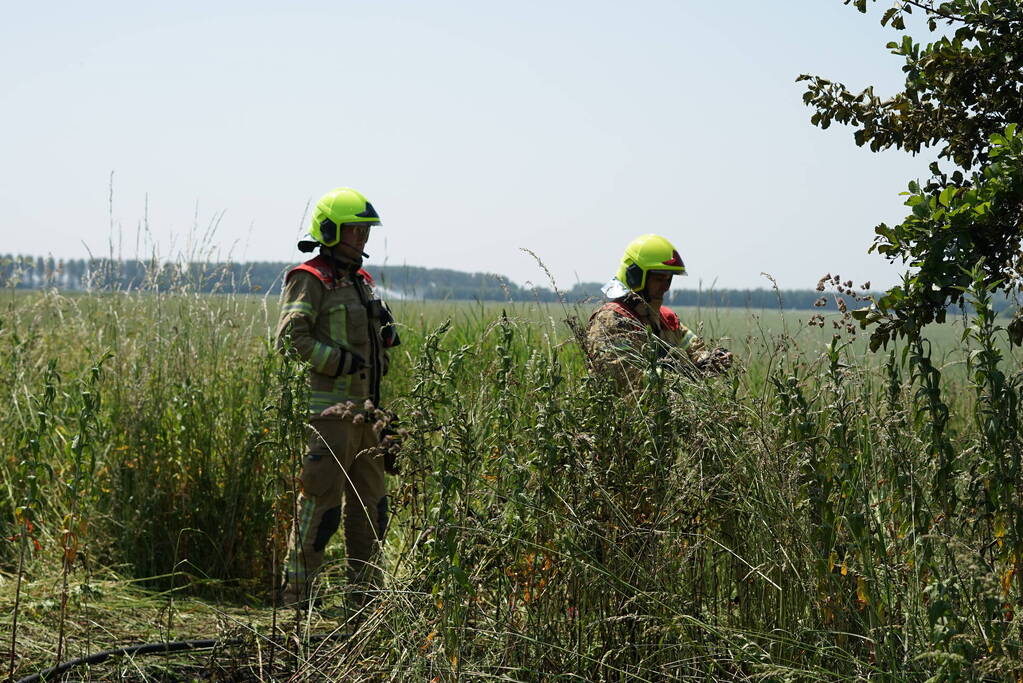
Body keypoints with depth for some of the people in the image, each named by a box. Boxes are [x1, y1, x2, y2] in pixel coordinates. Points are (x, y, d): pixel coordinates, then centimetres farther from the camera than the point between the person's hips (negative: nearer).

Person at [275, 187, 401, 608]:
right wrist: (340, 361, -21)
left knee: (369, 499, 12)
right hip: (329, 410, -9)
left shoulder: (360, 281, 18)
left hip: (364, 410, 9)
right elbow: (291, 337, -17)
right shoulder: (310, 280, -8)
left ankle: (366, 589, 21)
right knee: (321, 500, -7)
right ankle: (296, 592, 1)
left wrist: (385, 332, 8)